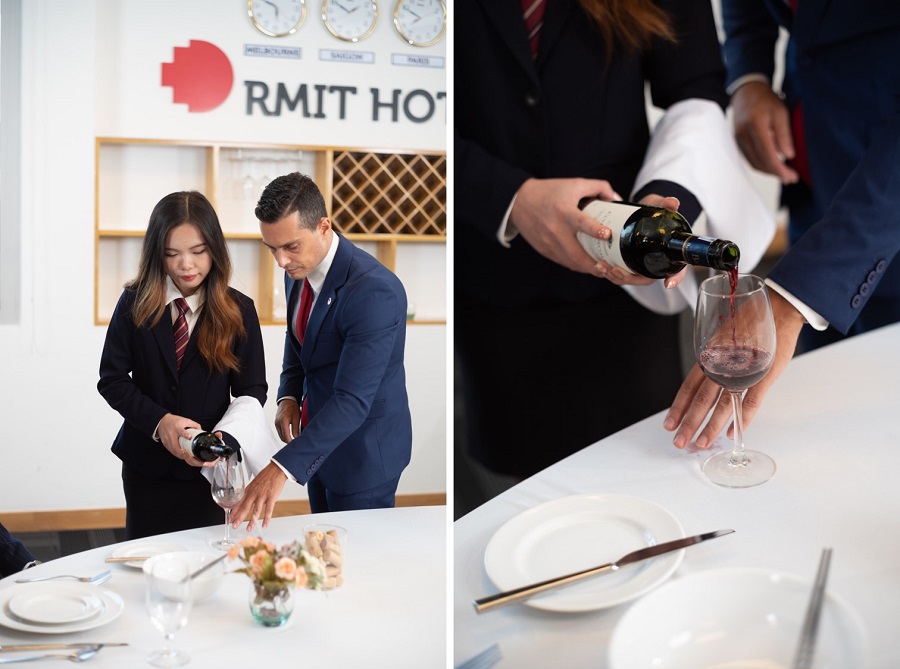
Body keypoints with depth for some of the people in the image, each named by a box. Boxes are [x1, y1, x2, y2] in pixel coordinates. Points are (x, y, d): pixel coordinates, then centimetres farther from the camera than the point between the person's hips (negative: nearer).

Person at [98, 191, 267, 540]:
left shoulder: (239, 310, -6)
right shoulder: (135, 303, -4)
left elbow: (252, 389, -4)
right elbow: (112, 379, -4)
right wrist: (159, 421, -21)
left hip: (210, 469, -1)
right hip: (146, 463, 1)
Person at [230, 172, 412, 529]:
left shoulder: (375, 291, -30)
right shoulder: (299, 270, -4)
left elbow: (353, 401, -34)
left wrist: (281, 468, -40)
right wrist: (288, 396, -4)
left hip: (363, 449, -8)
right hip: (318, 435, 8)